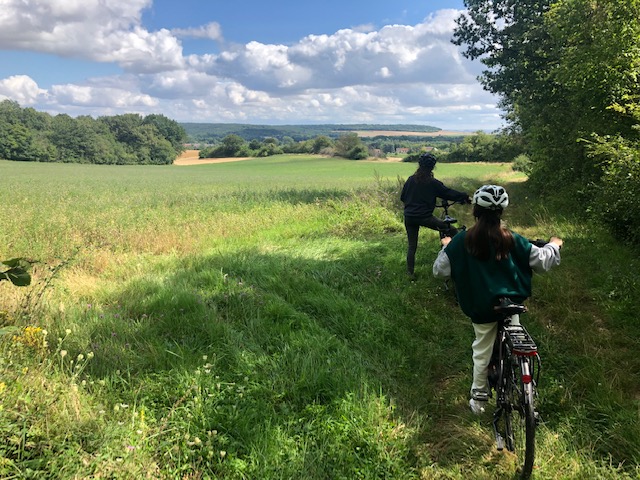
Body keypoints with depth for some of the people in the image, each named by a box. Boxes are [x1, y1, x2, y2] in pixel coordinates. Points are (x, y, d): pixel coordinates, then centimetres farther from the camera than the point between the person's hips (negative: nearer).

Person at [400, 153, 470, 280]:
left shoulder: (411, 180, 4)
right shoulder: (433, 183, -8)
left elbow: (402, 197, 13)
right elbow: (449, 193, -5)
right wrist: (465, 197, 6)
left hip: (409, 217, 5)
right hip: (425, 217, -4)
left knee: (411, 246, 14)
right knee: (452, 231, 7)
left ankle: (410, 273, 16)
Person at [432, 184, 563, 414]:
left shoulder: (462, 240, -12)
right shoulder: (511, 239, -9)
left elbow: (440, 270, -5)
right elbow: (542, 262, -2)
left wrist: (447, 247, 13)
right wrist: (554, 245, 19)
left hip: (481, 308, 0)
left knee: (482, 352, 14)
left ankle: (479, 399, 27)